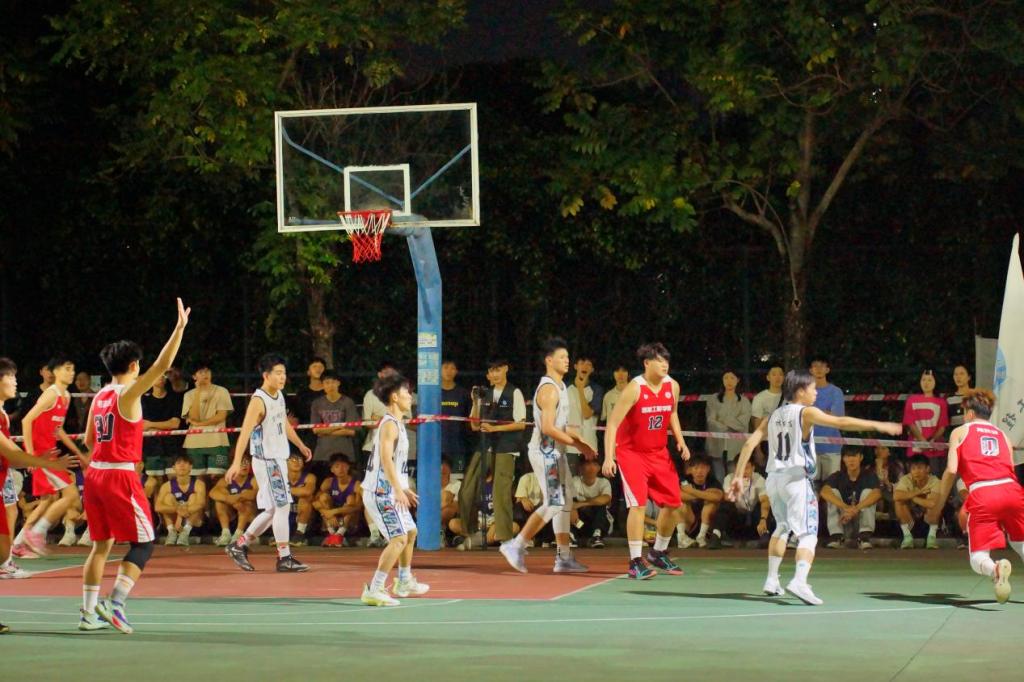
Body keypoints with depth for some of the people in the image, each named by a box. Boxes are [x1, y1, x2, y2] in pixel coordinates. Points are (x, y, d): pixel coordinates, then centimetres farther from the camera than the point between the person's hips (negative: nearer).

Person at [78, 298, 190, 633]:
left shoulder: (99, 396, 12)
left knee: (101, 544, 13)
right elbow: (162, 365, -18)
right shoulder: (127, 393, -9)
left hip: (95, 474, 8)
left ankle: (89, 612, 10)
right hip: (120, 475, -8)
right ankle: (115, 603, -16)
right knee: (144, 542, -2)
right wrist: (180, 328, -17)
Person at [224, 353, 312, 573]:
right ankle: (284, 559, -4)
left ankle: (239, 546, 22)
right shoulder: (259, 401, -18)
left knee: (272, 510, 12)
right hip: (266, 461, -9)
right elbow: (245, 432, -25)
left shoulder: (279, 395, 10)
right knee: (282, 506, -9)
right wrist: (236, 463, -33)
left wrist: (300, 445, 37)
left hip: (279, 459, 9)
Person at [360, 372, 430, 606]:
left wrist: (403, 489, 30)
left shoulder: (396, 424, 16)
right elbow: (385, 458, -27)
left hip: (389, 492, 11)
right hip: (380, 492, -11)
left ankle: (404, 582, 40)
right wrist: (398, 489, -35)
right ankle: (374, 591, -21)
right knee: (399, 538, -18)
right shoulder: (389, 424, -15)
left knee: (410, 532, 24)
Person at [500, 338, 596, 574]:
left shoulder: (559, 386, 15)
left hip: (556, 452, 10)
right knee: (553, 503, -11)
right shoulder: (549, 389, -17)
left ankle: (564, 557, 13)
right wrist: (577, 443, -16)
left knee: (564, 503, 10)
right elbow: (548, 428, -24)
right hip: (545, 452, -10)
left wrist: (579, 442, 11)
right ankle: (516, 546, -5)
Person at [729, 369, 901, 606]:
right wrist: (878, 426, -18)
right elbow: (840, 422, -17)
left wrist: (738, 477, 10)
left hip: (774, 479, 7)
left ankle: (772, 581, 27)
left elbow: (750, 443, 8)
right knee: (807, 533, -10)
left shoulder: (774, 416, 13)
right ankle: (799, 581, -32)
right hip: (796, 479, -7)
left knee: (782, 528, 27)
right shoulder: (806, 413, -6)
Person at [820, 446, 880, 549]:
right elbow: (824, 492, -29)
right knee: (833, 492, -19)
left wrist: (856, 509, -44)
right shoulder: (837, 477, -7)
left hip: (861, 521, -1)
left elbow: (877, 494, -29)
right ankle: (836, 536, -26)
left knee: (867, 492, -21)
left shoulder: (869, 476, -8)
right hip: (842, 522, 1)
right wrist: (846, 507, -45)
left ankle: (865, 536, -29)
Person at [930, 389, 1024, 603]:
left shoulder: (960, 431, 19)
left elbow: (951, 470, 6)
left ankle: (996, 569, -36)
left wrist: (937, 508, 11)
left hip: (981, 494, -3)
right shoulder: (1003, 435, 28)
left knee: (978, 559, 1)